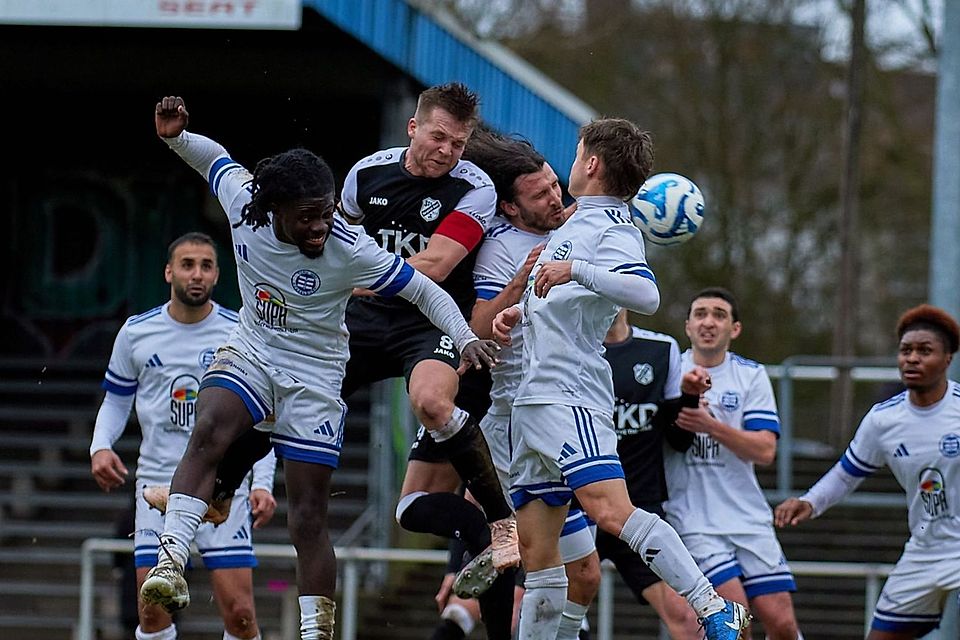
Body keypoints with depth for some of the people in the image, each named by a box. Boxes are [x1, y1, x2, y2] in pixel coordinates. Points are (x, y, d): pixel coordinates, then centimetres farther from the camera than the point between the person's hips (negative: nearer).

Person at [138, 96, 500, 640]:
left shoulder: (351, 251, -25)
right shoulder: (242, 202, -15)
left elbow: (424, 290, -16)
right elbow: (215, 156, 6)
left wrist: (466, 338, -28)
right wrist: (176, 135, -13)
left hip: (315, 379, -2)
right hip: (250, 354, 2)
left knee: (309, 518, -1)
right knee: (207, 435, -29)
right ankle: (172, 562, -32)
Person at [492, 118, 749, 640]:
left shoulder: (613, 232, -7)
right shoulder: (574, 225, 22)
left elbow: (646, 295, -27)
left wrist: (576, 270, -33)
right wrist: (515, 314, 20)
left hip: (570, 396, -10)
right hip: (531, 399, 10)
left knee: (611, 510, -25)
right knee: (537, 552, 7)